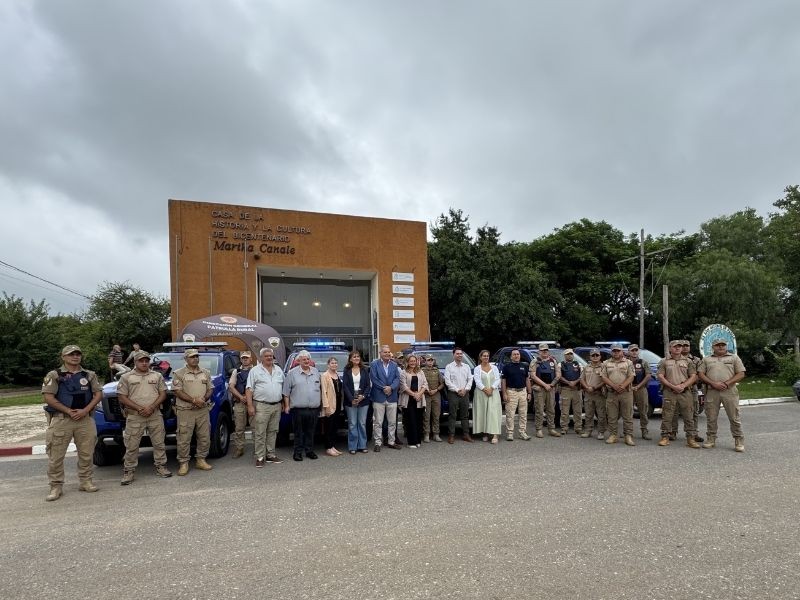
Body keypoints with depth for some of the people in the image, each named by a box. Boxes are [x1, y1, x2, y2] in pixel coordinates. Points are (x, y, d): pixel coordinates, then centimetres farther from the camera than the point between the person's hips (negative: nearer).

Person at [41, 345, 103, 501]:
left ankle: (86, 481, 19)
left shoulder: (89, 375, 10)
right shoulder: (54, 375, 1)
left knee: (86, 453, 7)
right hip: (61, 419, -2)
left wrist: (85, 410, -9)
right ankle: (56, 486, 10)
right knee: (56, 455, 0)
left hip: (85, 419, 3)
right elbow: (48, 397, -7)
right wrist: (69, 411, -12)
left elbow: (98, 394, 6)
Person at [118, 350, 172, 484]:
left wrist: (151, 407, -10)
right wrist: (139, 408, -13)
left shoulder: (157, 376, 10)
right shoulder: (126, 377, 4)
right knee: (131, 446, 1)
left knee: (159, 443, 8)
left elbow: (163, 394, 6)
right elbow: (122, 398, -2)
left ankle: (161, 466, 19)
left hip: (155, 415, 2)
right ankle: (128, 471, 11)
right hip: (134, 417, -2)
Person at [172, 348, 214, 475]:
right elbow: (177, 392, -9)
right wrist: (194, 400, -17)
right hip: (185, 411, -4)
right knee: (184, 439, -1)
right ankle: (183, 463, 9)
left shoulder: (206, 373, 12)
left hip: (203, 410, 4)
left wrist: (204, 398, -9)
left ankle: (201, 460, 21)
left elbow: (210, 389, 13)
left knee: (205, 437, 8)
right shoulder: (179, 373, -2)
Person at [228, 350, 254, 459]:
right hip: (239, 403, 2)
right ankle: (238, 450, 10)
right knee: (239, 428, 2)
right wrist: (241, 397, -8)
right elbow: (231, 387, 6)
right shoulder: (236, 371, 16)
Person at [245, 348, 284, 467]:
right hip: (261, 406, -5)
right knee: (259, 433, -4)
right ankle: (260, 457, 2)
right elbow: (249, 389, -5)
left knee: (272, 432, 10)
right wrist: (250, 406, -13)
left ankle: (271, 454, 19)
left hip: (276, 406, 5)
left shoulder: (279, 370, 14)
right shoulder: (255, 370, 0)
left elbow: (283, 388, 19)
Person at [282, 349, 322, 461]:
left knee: (311, 432, 10)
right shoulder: (292, 373, 0)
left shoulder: (316, 372, 12)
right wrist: (287, 405, -3)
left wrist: (320, 402, 12)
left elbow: (320, 388, 18)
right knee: (298, 432, 3)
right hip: (298, 409, -3)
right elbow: (286, 392, 1)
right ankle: (298, 452, 12)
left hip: (313, 409, 3)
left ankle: (309, 451, 20)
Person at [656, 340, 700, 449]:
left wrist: (683, 386, -10)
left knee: (689, 416, 1)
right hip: (669, 393, -1)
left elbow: (693, 377, 5)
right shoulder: (664, 362, 8)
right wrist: (673, 386, -11)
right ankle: (665, 437, 7)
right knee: (667, 416, 0)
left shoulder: (688, 361, 12)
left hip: (685, 392, 1)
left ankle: (691, 439, 7)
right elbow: (660, 376, 0)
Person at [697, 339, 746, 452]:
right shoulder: (706, 359, 14)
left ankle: (739, 441, 8)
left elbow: (741, 374, 3)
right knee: (711, 418, 4)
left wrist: (727, 383, -10)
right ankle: (711, 439, 13)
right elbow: (701, 374, 6)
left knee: (734, 417, 0)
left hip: (730, 391, -1)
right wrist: (713, 383, -10)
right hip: (711, 392, 1)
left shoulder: (734, 358, 11)